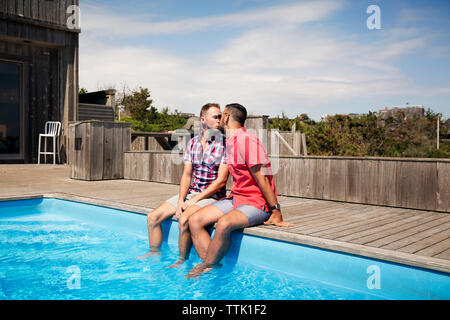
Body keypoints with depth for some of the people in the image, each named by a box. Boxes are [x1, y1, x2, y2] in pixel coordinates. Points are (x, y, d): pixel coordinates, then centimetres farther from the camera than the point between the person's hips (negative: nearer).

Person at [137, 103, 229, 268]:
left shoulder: (224, 144, -9)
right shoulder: (192, 143, 8)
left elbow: (221, 181, -13)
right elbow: (186, 175, 8)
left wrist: (195, 200, -15)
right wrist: (181, 200, -7)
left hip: (212, 196, -6)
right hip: (190, 193, 6)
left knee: (184, 219, -31)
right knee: (152, 217, -2)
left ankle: (182, 261, -9)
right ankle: (154, 253, 17)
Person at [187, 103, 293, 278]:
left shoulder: (247, 140, -15)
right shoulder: (229, 142, 14)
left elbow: (261, 178, -16)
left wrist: (276, 213, -15)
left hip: (257, 203, -9)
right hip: (236, 198, 9)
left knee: (224, 223, -34)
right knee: (195, 220, -7)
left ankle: (205, 268, -12)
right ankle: (211, 266, -12)